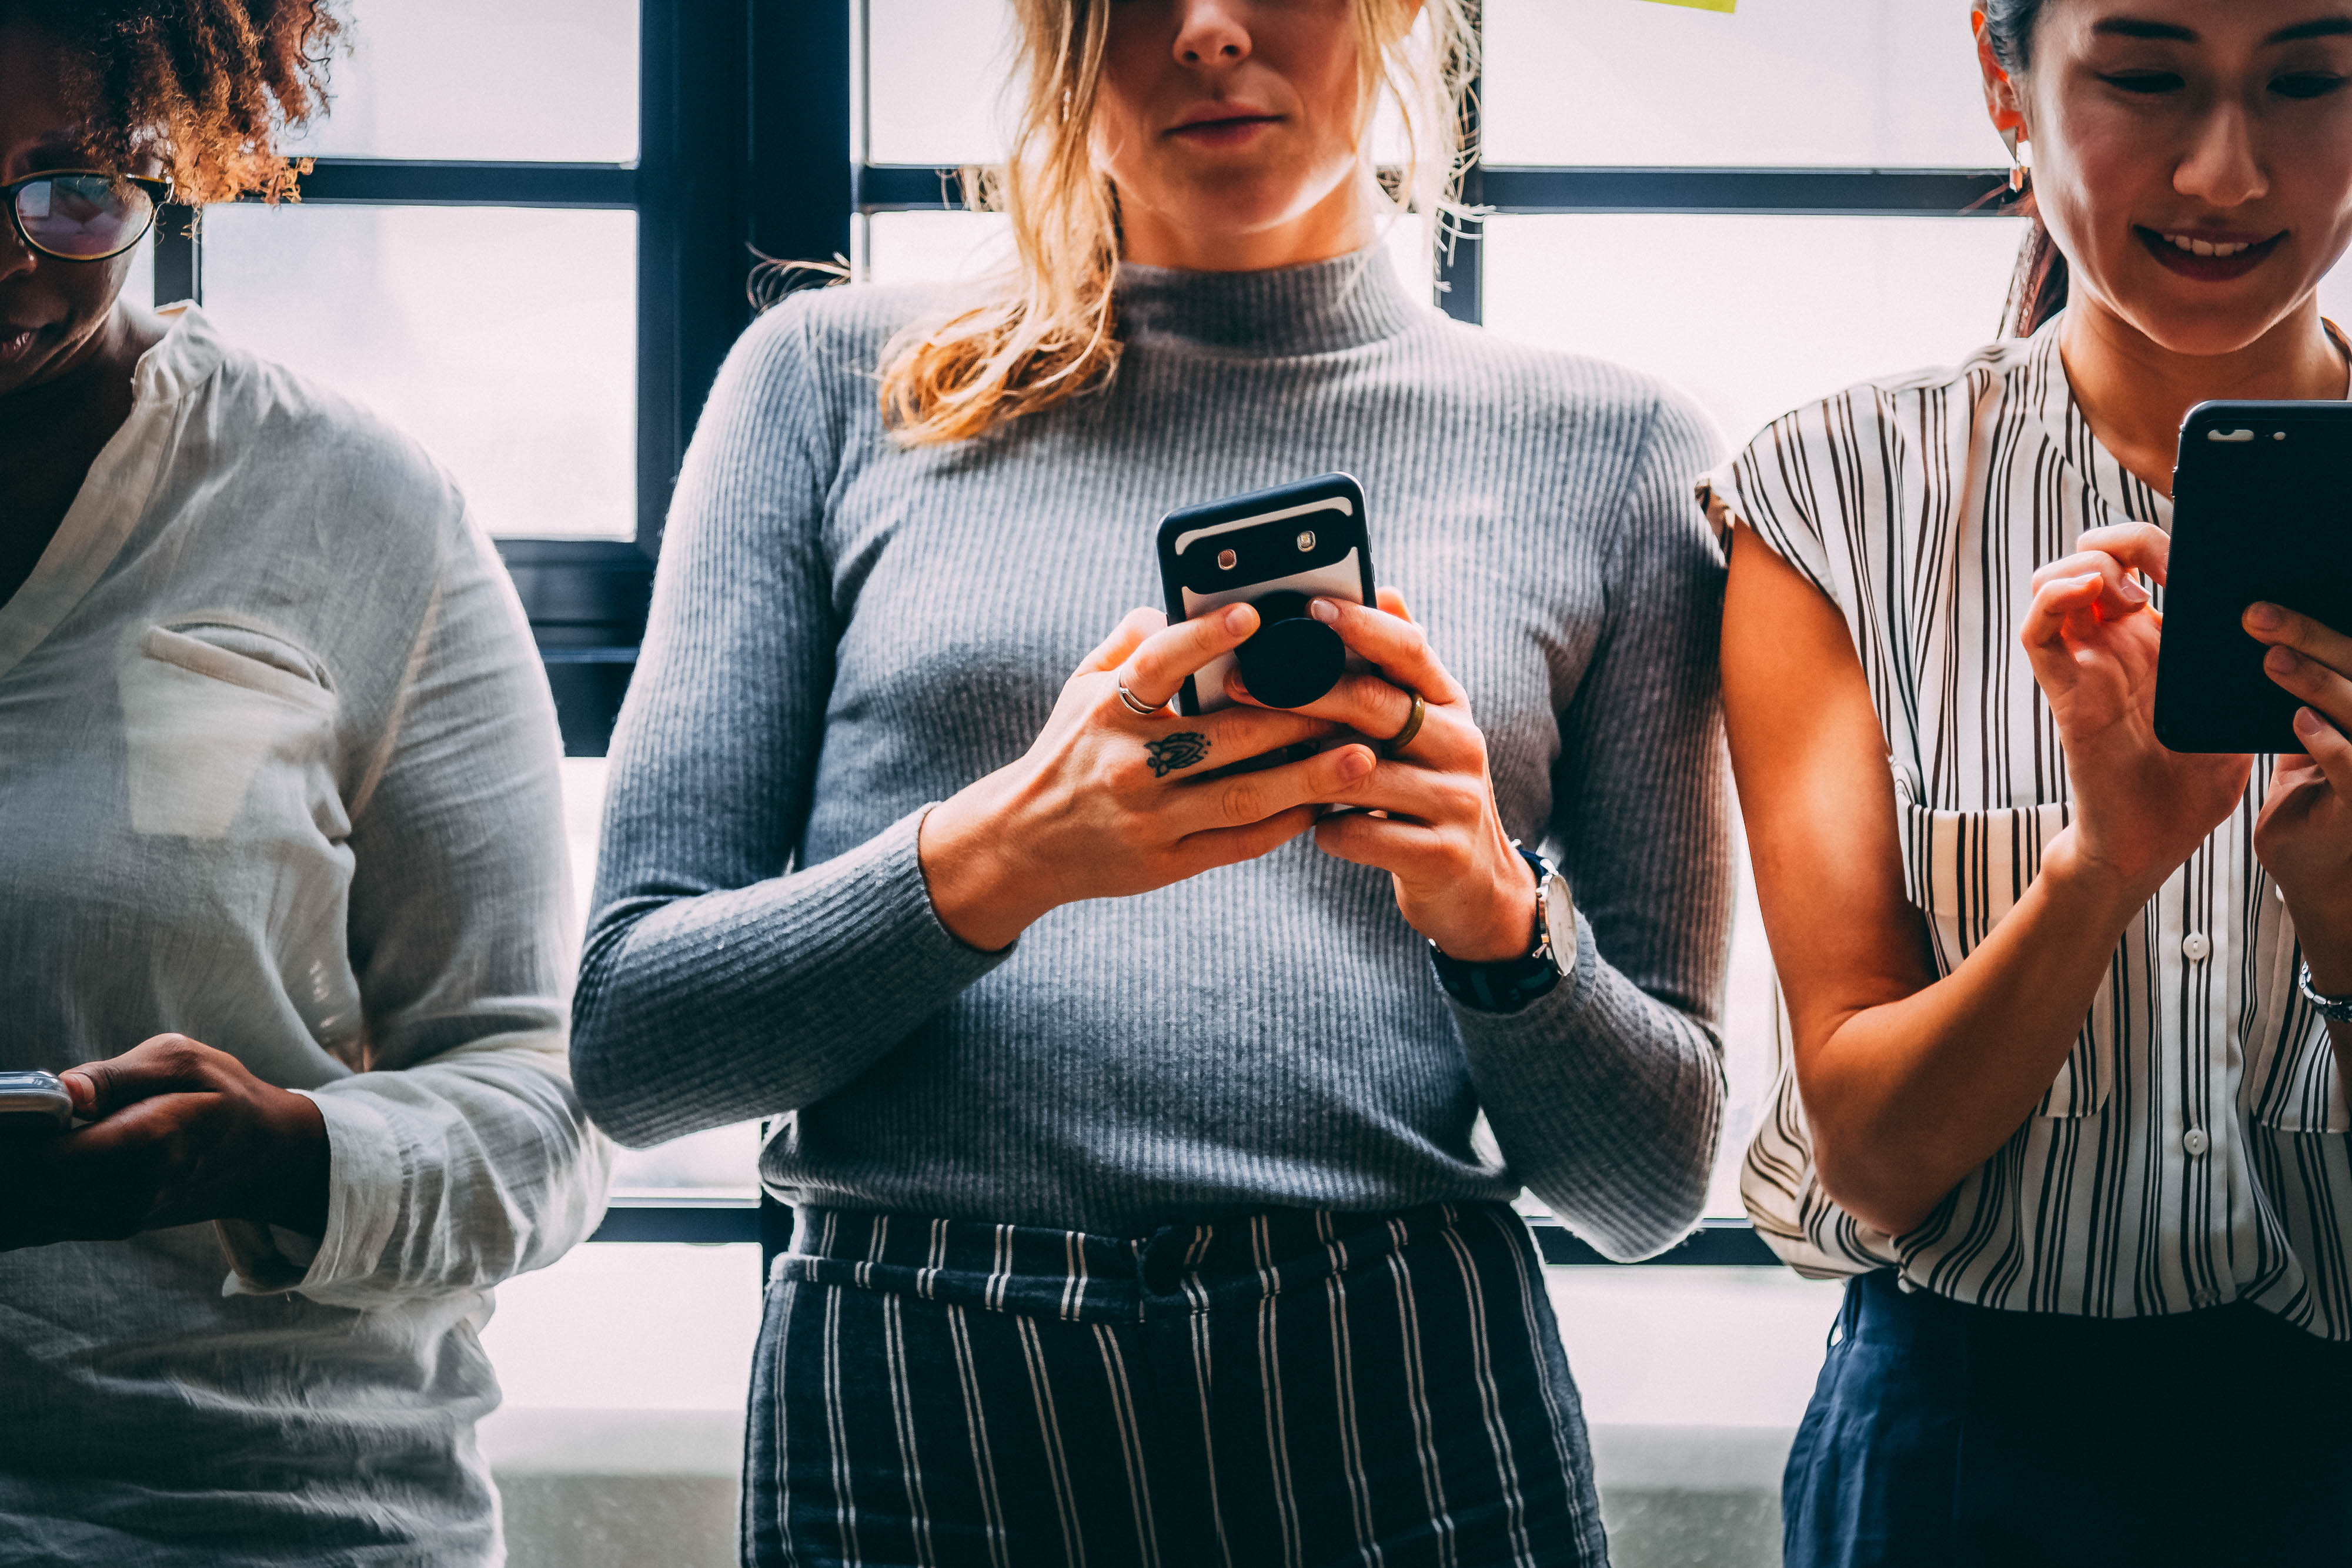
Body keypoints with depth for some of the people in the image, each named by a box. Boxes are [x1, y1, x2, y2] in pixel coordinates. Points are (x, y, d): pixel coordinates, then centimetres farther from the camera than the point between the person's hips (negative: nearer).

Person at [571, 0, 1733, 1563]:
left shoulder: (1608, 451, 8)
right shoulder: (839, 381, 7)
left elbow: (1652, 1175, 8)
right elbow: (629, 1043, 0)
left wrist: (1494, 912, -12)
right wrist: (991, 859, -16)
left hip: (1404, 1426, 0)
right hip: (912, 1428, 0)